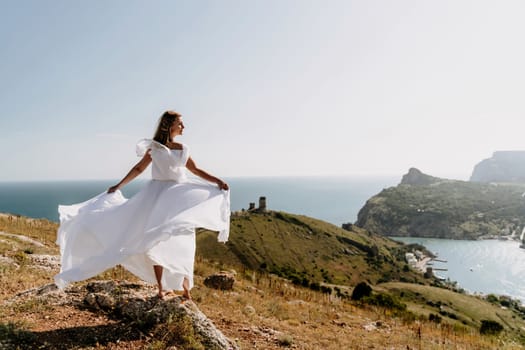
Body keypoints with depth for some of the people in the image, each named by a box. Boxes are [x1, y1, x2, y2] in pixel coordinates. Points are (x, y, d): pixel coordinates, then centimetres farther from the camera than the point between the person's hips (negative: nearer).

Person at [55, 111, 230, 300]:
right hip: (156, 194, -2)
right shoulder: (154, 147, 2)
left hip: (177, 196, 2)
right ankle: (161, 288, 10)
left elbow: (196, 171, 9)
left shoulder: (182, 149, 9)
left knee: (180, 243, 2)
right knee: (156, 241, -1)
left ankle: (185, 287, 12)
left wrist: (217, 181, -3)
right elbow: (138, 168, 5)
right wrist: (118, 186, 4)